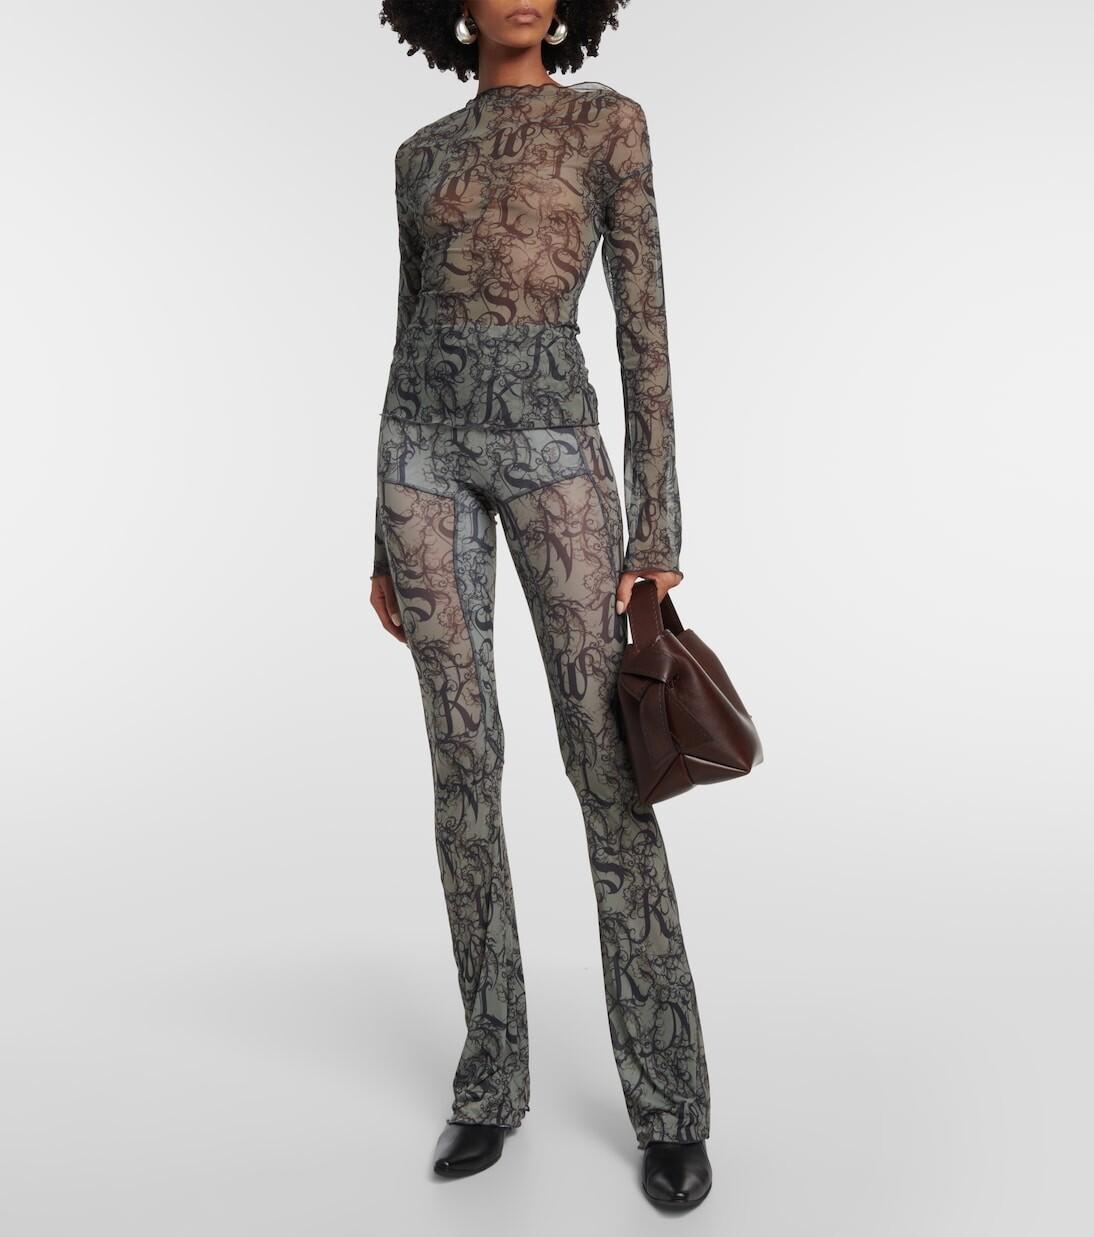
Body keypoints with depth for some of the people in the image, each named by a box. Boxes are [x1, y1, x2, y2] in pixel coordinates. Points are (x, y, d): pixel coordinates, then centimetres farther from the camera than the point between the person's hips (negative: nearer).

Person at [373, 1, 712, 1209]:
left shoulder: (609, 119, 7)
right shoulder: (422, 155, 16)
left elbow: (644, 324, 0)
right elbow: (408, 340, 15)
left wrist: (658, 530, -7)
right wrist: (386, 538, 11)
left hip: (550, 437, -3)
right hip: (428, 443, 3)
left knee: (608, 763, -8)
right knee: (464, 759, 1)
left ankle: (668, 1102, 5)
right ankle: (493, 1075, 15)